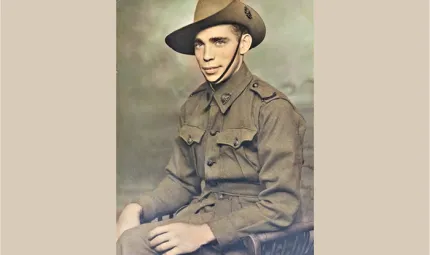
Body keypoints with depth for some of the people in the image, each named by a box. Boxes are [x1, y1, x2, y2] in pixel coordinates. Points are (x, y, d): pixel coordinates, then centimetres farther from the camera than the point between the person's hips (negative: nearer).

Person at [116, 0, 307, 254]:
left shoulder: (273, 108, -13)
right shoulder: (193, 106, 6)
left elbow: (281, 205, -16)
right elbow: (181, 181, 11)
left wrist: (204, 233, -23)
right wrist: (137, 208, -8)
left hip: (250, 232, -5)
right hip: (202, 212, 5)